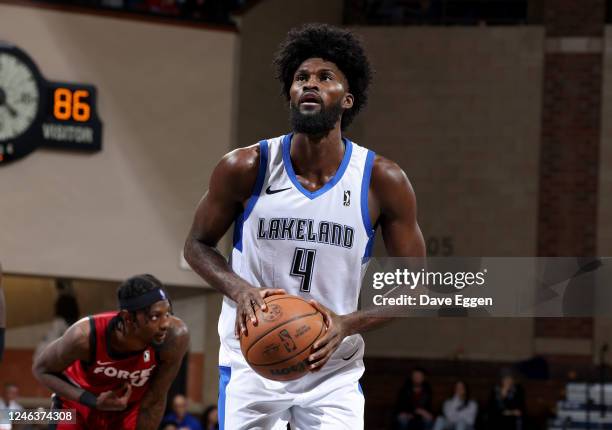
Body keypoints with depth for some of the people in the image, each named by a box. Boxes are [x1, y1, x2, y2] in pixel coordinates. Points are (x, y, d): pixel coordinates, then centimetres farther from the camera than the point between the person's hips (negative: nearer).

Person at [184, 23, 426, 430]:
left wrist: (347, 324, -20)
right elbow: (198, 244, 5)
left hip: (334, 369, 0)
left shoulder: (384, 182, -9)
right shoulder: (245, 169, -9)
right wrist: (239, 290, -16)